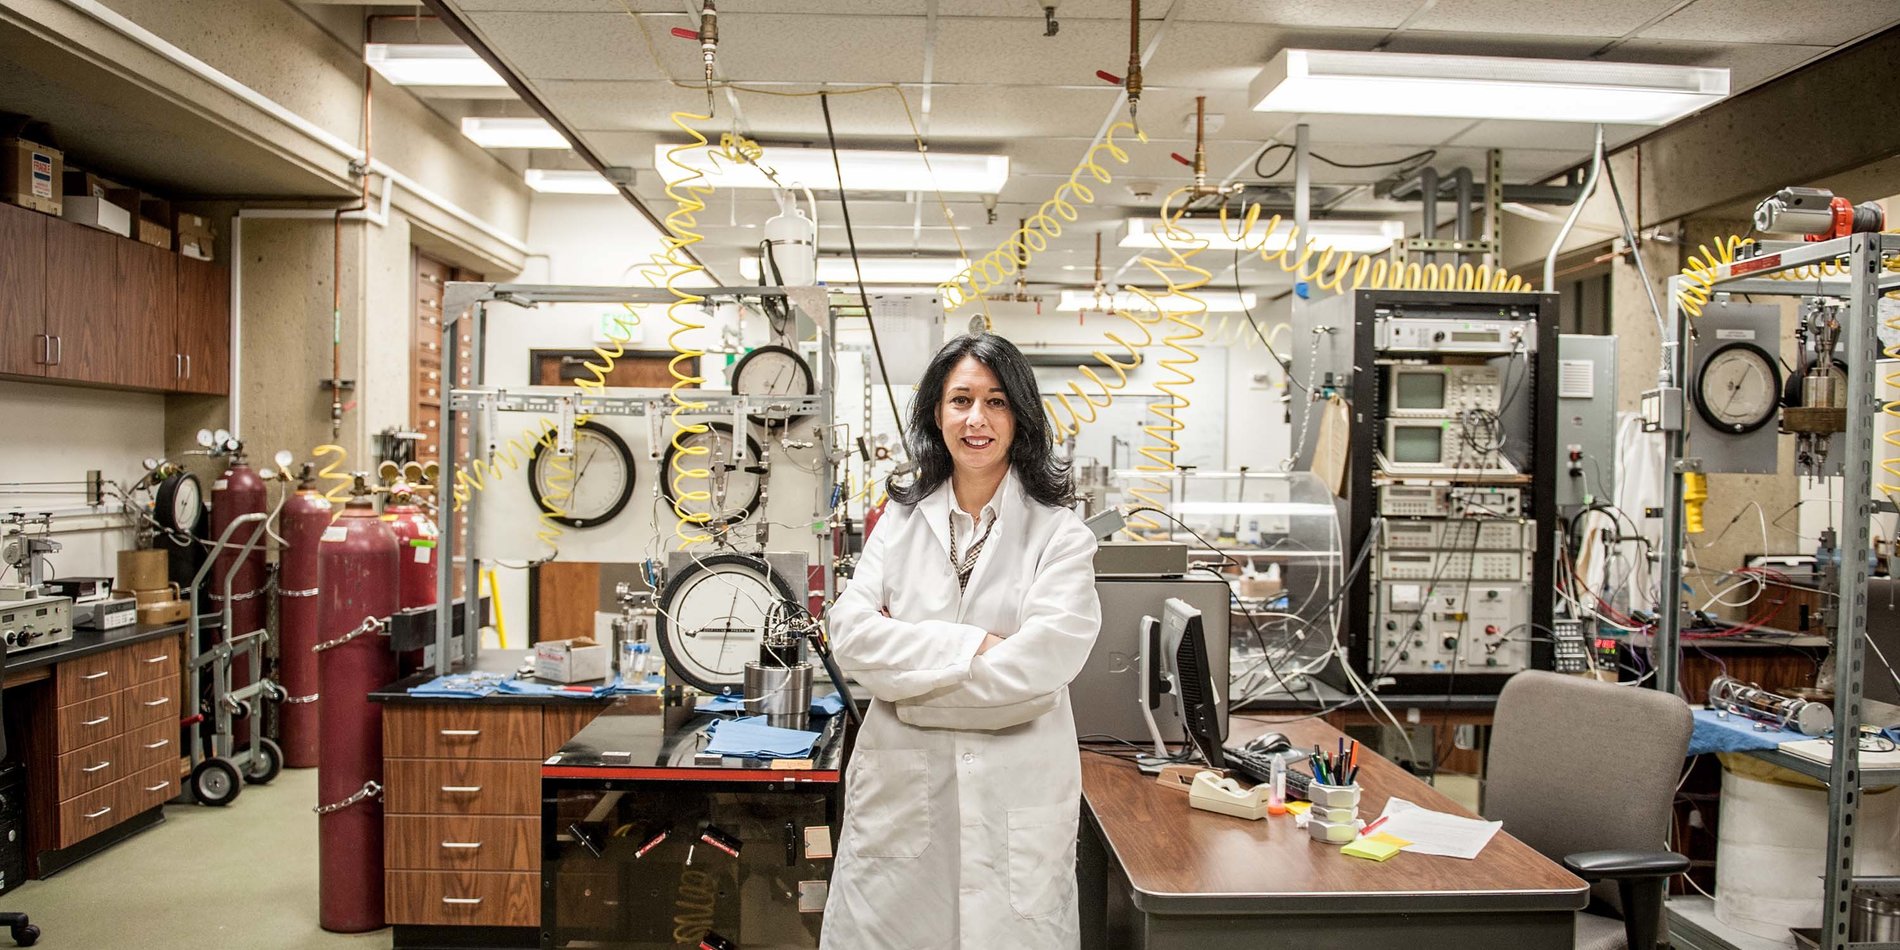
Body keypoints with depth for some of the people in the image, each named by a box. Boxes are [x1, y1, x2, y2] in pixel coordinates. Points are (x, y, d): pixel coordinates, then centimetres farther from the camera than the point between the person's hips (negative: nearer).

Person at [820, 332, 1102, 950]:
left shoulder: (1059, 534, -4)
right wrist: (971, 645, -16)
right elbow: (850, 633, -5)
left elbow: (1038, 665, -17)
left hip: (1013, 802, -2)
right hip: (897, 790, 3)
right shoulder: (902, 521, 7)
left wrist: (907, 656, -9)